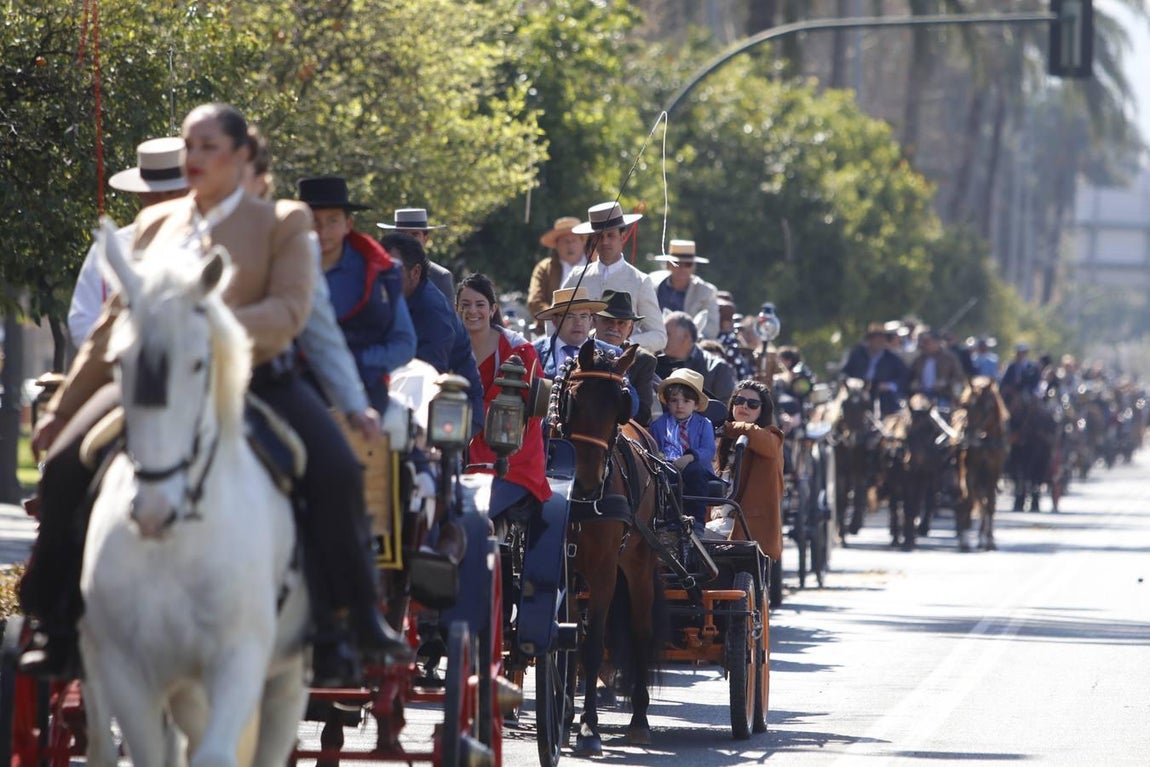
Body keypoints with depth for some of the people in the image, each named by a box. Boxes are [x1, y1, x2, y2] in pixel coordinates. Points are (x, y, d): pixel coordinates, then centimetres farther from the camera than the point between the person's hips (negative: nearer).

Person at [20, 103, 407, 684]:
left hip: (256, 379, -2)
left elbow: (289, 312, -8)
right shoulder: (154, 224, 16)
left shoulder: (283, 223, 6)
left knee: (334, 472, -28)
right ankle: (57, 626, -8)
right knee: (65, 466, -21)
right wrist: (60, 408, 17)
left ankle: (347, 624, -13)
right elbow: (113, 325, 20)